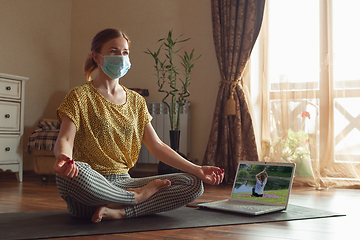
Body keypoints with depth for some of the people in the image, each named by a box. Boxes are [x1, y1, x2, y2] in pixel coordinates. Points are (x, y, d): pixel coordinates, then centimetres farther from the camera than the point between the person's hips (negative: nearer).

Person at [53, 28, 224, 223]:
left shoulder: (136, 101, 14)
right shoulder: (80, 96, 0)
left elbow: (156, 145, 10)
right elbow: (65, 139, -13)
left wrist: (197, 170, 0)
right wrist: (63, 158, -39)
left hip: (123, 182, 4)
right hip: (90, 185, -4)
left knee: (193, 184, -12)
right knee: (74, 173, -41)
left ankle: (117, 211, -22)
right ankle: (138, 197, -13)